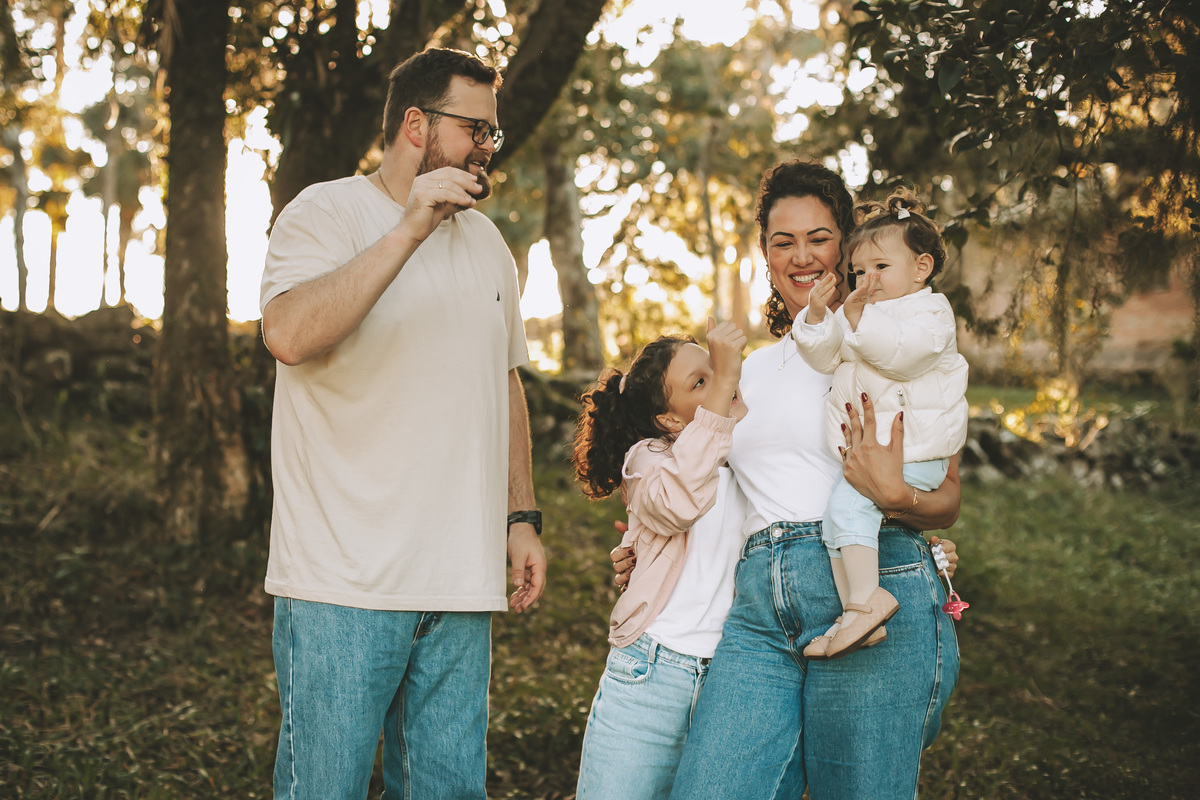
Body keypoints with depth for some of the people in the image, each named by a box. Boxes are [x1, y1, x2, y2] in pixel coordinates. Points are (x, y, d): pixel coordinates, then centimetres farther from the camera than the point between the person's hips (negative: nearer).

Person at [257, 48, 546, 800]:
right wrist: (409, 230, -24)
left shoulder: (486, 241, 17)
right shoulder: (327, 212, -4)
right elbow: (289, 334, -23)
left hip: (462, 584, 6)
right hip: (344, 578, -6)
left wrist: (523, 518, 16)